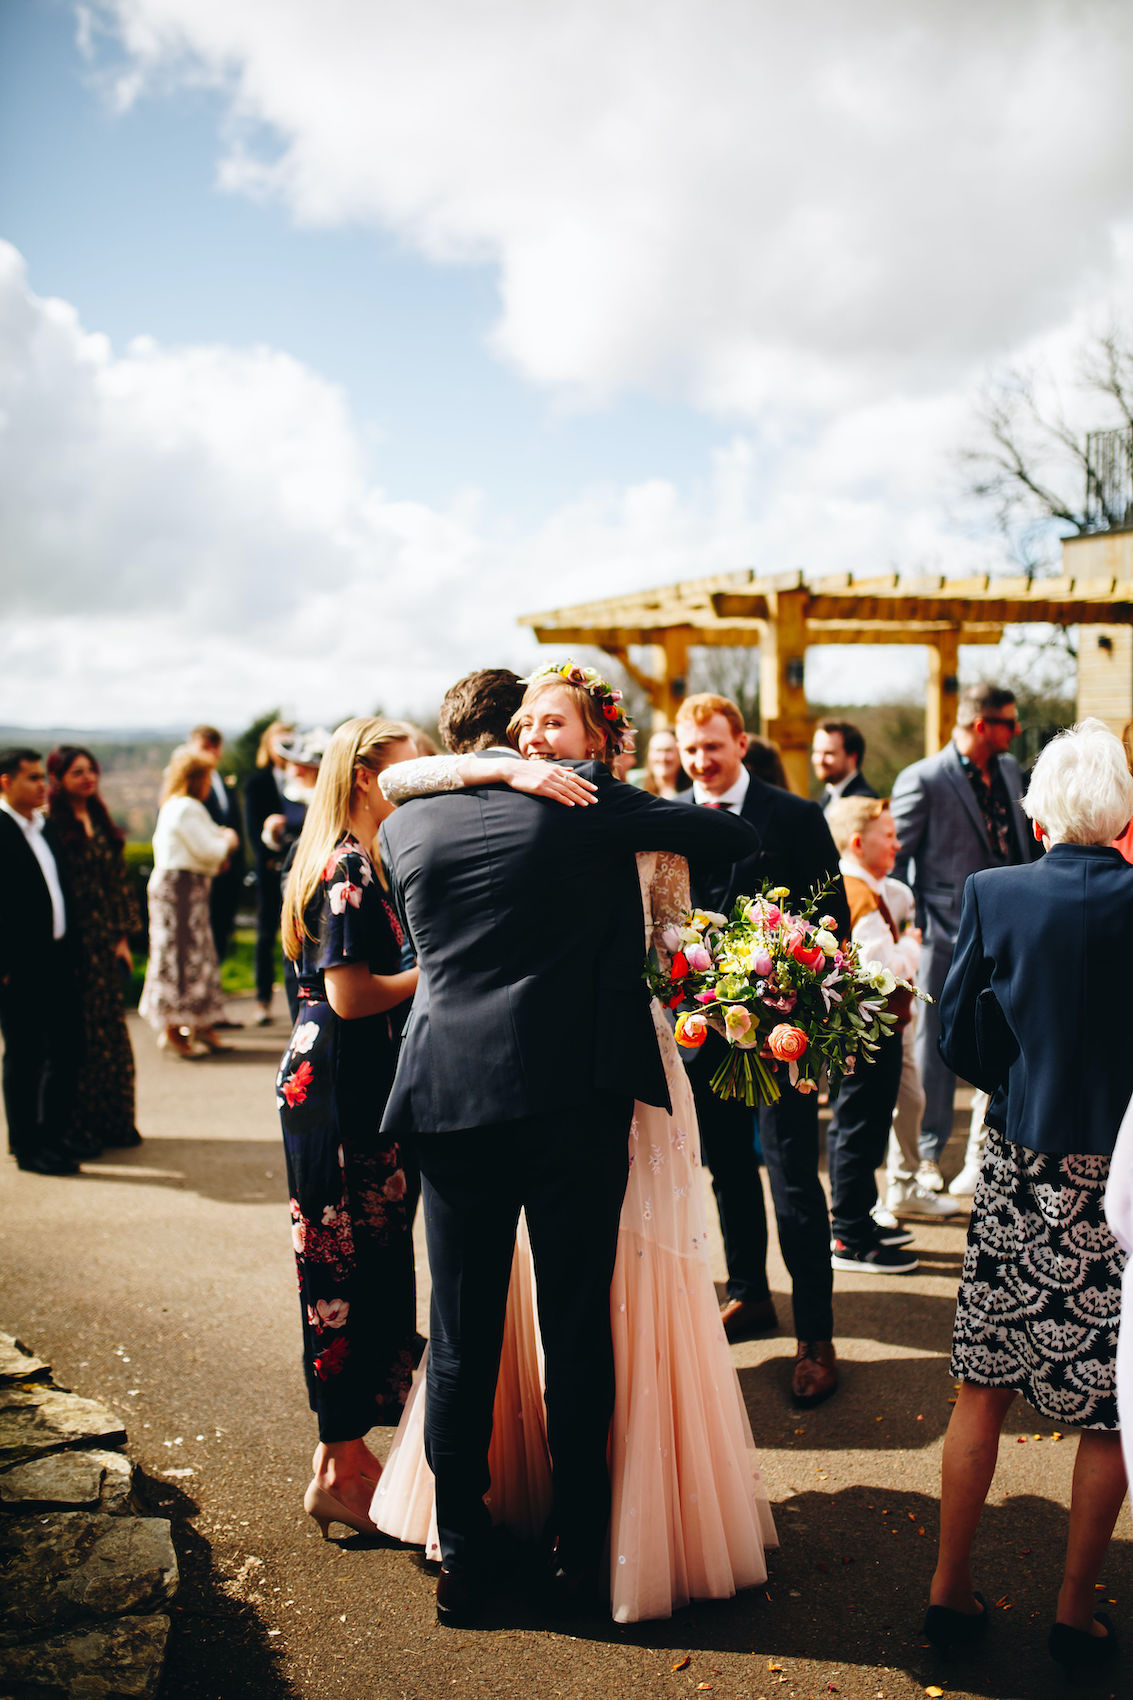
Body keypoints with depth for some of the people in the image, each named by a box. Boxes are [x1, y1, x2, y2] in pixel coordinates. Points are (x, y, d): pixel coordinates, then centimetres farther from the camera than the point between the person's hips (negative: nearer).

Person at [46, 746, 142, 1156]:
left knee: (110, 1031, 10)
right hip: (73, 943, -7)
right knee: (79, 1034, -1)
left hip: (105, 942, 7)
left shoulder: (100, 822, 12)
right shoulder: (51, 824, -9)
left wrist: (123, 936, 7)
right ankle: (76, 1128, 8)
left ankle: (111, 1122, 20)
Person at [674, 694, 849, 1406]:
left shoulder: (797, 817, -4)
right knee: (729, 1169, 17)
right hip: (703, 1027, 4)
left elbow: (835, 920, -3)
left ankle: (816, 1336, 8)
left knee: (794, 1180, -2)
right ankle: (750, 1296, 35)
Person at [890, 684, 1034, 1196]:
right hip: (947, 932, -6)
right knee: (936, 1046, 3)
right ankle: (929, 1154, 16)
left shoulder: (1009, 770, 9)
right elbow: (893, 861, -8)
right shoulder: (922, 780, -12)